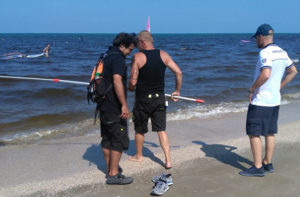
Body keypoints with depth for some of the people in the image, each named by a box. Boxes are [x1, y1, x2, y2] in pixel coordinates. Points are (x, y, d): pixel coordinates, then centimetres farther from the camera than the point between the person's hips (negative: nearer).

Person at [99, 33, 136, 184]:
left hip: (104, 106, 10)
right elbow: (117, 81, -28)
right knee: (119, 139, -4)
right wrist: (124, 105, -30)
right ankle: (113, 174, -1)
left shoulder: (106, 57, 16)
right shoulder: (118, 58, -15)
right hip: (114, 108, -10)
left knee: (107, 139, 15)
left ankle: (110, 169, 25)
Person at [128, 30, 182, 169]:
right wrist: (177, 91, 7)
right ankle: (168, 160, 4)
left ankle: (138, 156, 34)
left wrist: (130, 88, 6)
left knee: (140, 130, 16)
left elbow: (133, 81, -17)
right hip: (159, 98, 4)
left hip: (143, 99, -3)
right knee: (161, 130, 10)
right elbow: (178, 72, -4)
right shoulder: (163, 55, 1)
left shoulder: (137, 57, -13)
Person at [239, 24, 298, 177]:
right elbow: (293, 71, 21)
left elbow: (265, 74, -32)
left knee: (253, 134, -2)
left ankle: (258, 168, 2)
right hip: (275, 100, 9)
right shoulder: (282, 52, 10)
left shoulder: (265, 53, -18)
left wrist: (252, 89, -19)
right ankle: (267, 163, 25)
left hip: (260, 101, -9)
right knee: (270, 133, 16)